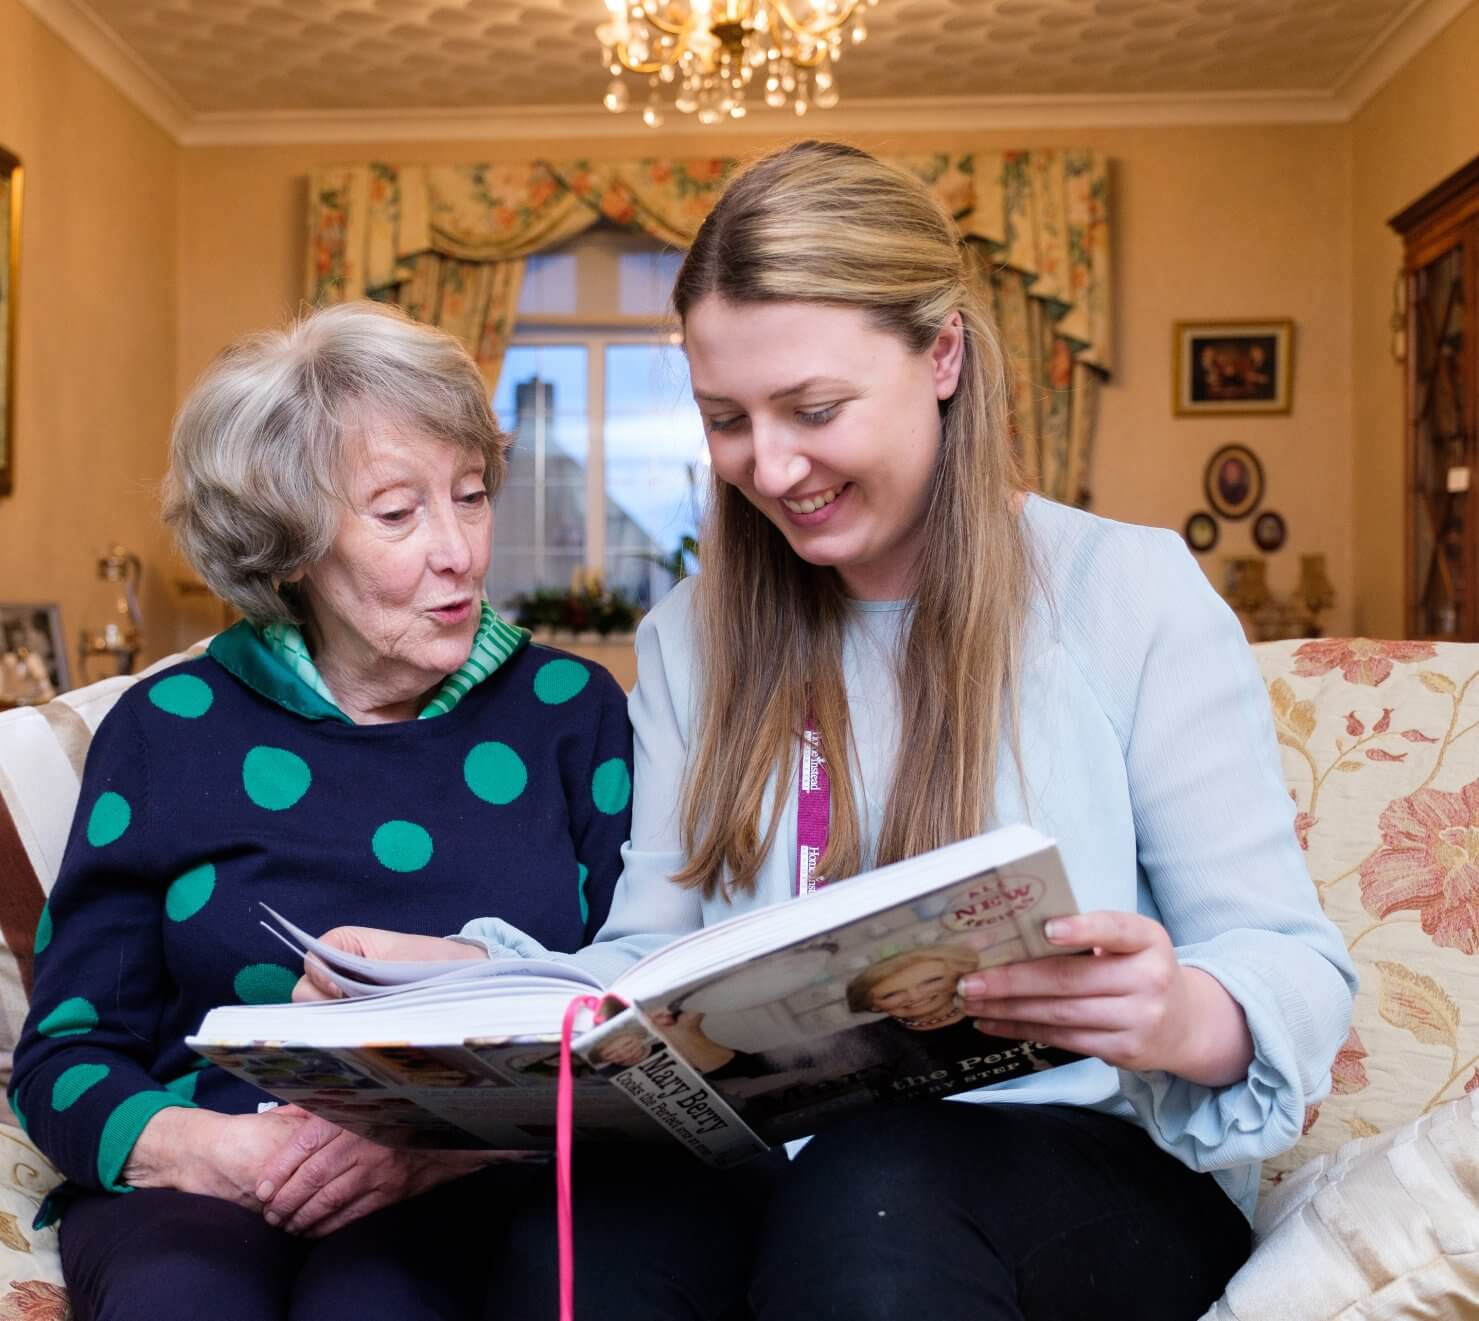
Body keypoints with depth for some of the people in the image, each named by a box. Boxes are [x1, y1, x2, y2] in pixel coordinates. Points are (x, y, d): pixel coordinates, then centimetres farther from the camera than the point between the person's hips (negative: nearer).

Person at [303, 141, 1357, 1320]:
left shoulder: (1131, 593, -1)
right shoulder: (691, 638, 12)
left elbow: (1295, 964, -5)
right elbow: (653, 960, 6)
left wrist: (1183, 1018, -27)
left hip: (1102, 1172, -2)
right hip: (771, 1168, 3)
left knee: (870, 1189, -36)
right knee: (588, 1223, -31)